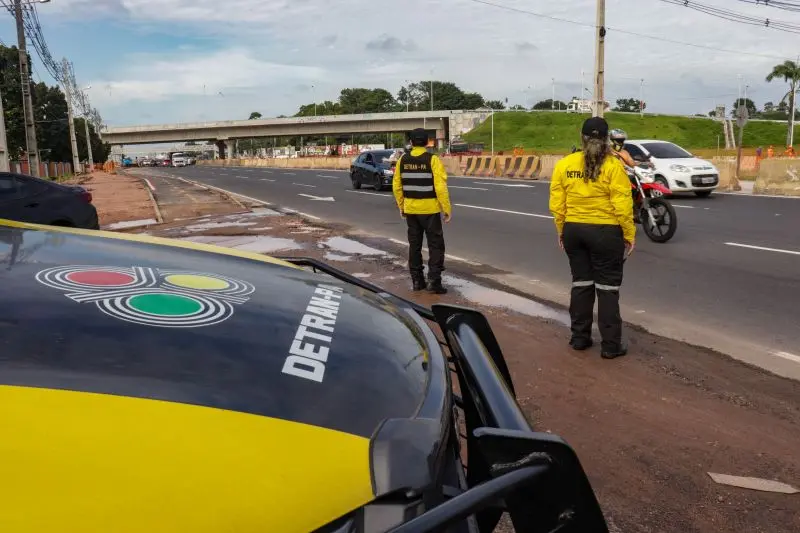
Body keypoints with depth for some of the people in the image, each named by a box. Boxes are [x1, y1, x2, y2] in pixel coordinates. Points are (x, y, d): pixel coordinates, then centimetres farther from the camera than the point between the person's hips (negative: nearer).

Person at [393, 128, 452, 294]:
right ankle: (434, 281, -2)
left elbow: (397, 186, 6)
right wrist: (447, 209, -9)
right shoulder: (432, 160, -11)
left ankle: (417, 281, 16)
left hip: (410, 209, 4)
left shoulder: (403, 159, 2)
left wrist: (401, 206, 17)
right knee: (435, 245, 4)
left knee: (414, 245, 13)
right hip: (430, 209, -4)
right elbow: (440, 187, -16)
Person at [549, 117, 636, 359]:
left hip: (574, 230, 4)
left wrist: (561, 230, 13)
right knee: (607, 287, 4)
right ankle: (611, 344, 8)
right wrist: (629, 234, -4)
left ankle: (580, 337, 22)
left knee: (581, 283, 15)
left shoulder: (564, 164, 1)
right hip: (605, 232, -4)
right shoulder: (613, 166, -11)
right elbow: (622, 205, -13)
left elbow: (557, 203, 2)